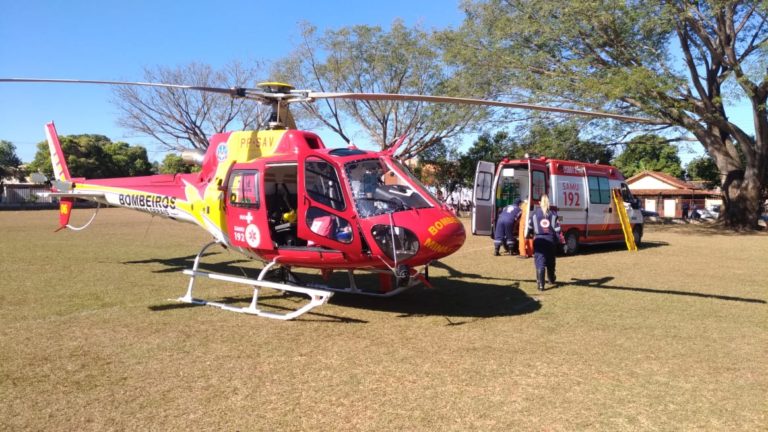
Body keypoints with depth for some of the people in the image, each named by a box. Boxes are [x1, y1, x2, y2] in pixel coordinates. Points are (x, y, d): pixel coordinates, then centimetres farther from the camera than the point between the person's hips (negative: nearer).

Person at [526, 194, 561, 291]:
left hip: (539, 240, -2)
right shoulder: (554, 214, 3)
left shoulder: (534, 213, 1)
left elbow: (529, 227, 6)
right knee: (550, 261, 21)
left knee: (540, 262, -4)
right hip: (551, 239, 2)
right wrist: (558, 240, 6)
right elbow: (557, 229, -1)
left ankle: (540, 284, -14)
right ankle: (551, 279, 40)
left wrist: (528, 235, 24)